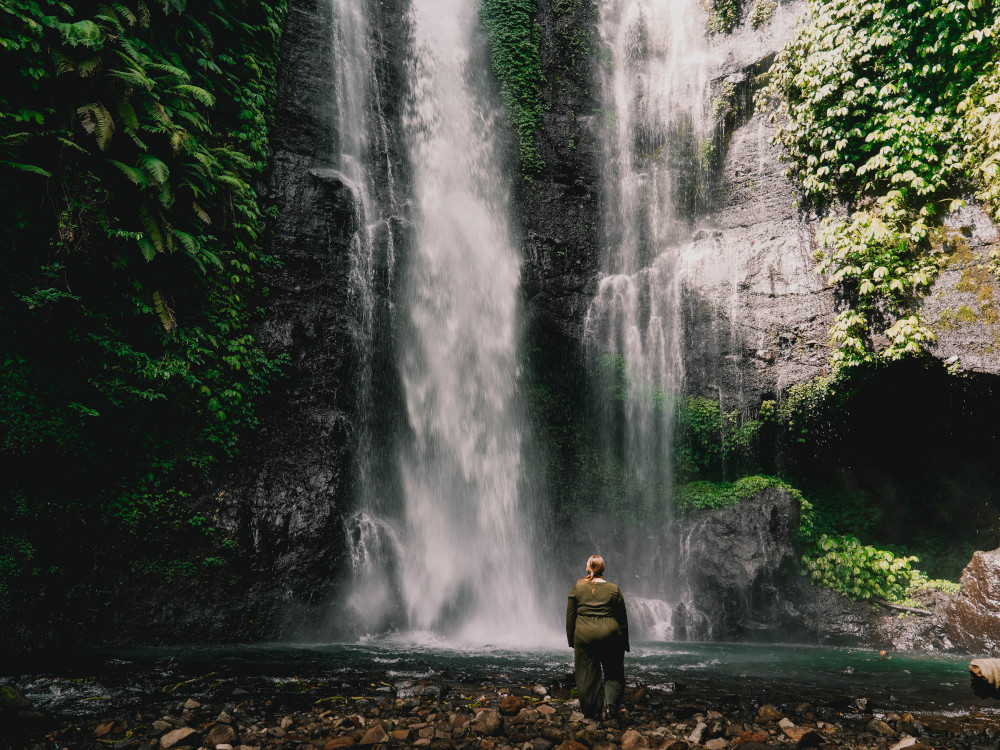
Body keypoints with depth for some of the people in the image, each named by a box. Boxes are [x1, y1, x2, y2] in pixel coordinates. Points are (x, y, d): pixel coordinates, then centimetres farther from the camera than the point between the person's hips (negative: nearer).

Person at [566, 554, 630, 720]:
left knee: (587, 675, 9)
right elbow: (623, 619, 5)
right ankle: (610, 703, -7)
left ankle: (592, 712, 14)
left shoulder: (577, 588, 2)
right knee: (613, 674, 12)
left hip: (584, 635, 1)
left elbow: (570, 616, 4)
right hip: (610, 634, 0)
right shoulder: (614, 589, 1)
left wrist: (571, 640, 12)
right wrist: (625, 643, 14)